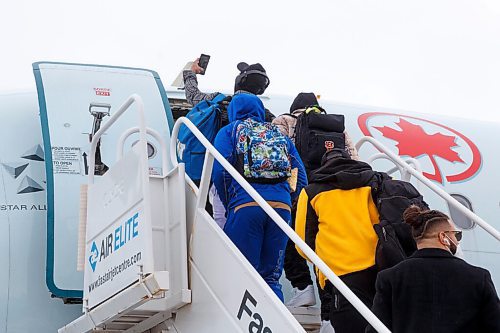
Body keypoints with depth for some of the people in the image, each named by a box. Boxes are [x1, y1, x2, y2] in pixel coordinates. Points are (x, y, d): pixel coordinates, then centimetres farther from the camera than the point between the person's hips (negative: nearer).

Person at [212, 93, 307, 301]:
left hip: (245, 205, -3)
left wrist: (229, 205, 10)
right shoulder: (280, 135, 25)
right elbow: (301, 178, 16)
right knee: (271, 275, 9)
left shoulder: (229, 132, 15)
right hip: (282, 206, 3)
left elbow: (220, 172, -1)